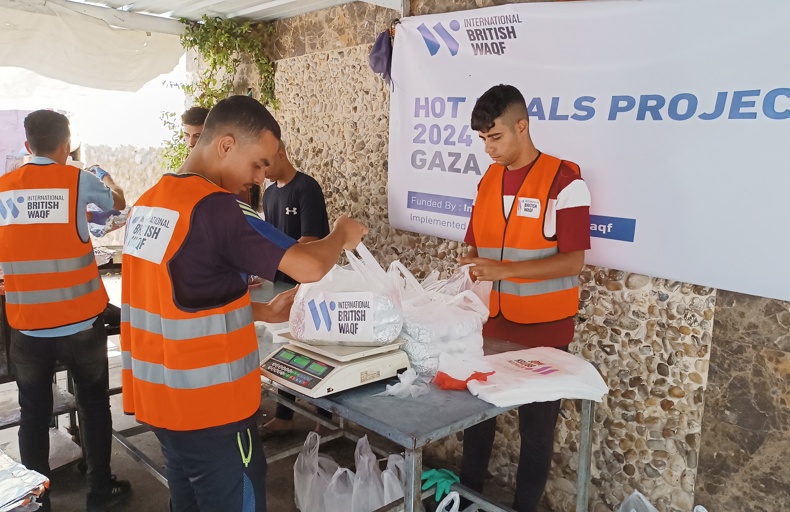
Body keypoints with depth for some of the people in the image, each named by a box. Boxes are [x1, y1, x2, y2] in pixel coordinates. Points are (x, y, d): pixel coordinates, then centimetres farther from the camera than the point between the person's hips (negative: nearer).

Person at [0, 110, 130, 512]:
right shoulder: (78, 181, -6)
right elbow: (118, 203, 15)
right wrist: (109, 182, 37)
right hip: (79, 321, -2)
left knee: (34, 414, 14)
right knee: (94, 405, 14)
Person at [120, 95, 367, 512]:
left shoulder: (149, 202, 6)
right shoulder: (216, 207, -22)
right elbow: (308, 267, -24)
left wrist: (263, 312, 11)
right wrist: (342, 234, -4)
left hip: (158, 395, 9)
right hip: (207, 405, -8)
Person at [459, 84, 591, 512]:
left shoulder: (564, 180, -13)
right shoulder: (488, 179, 7)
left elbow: (573, 261, -17)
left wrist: (504, 270, -26)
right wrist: (471, 268, -8)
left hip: (543, 330, -5)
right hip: (491, 323, 6)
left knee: (536, 425, 9)